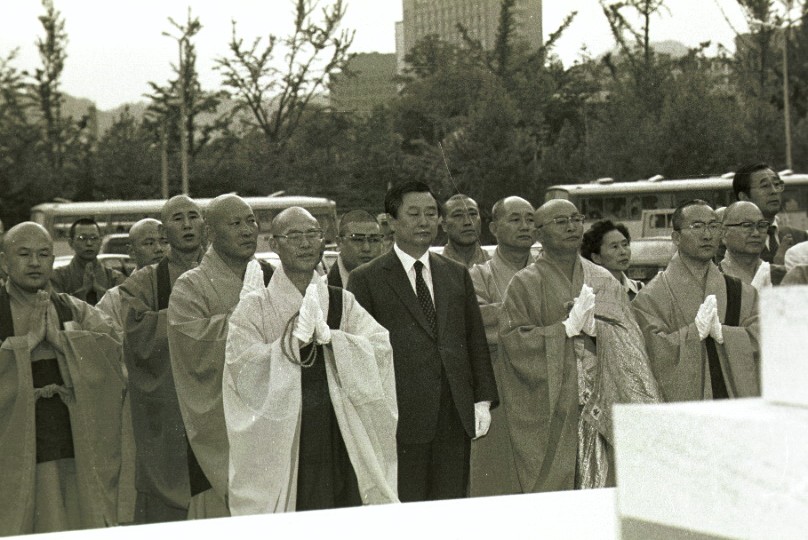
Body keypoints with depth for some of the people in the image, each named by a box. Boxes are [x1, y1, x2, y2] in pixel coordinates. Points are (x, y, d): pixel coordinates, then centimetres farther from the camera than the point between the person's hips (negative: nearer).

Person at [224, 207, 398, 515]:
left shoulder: (342, 303, 9)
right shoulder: (254, 307, 0)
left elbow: (381, 349, -5)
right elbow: (243, 370, -12)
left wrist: (330, 336, -20)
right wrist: (293, 340, -24)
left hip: (339, 441, 3)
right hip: (280, 443, -3)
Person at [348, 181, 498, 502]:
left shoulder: (457, 275, 17)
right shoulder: (367, 279, 2)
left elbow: (475, 340, 16)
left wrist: (483, 400, 7)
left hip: (455, 418, 4)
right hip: (400, 420, -4)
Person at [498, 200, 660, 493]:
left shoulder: (604, 281, 13)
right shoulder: (525, 284, 3)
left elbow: (629, 337, 5)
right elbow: (513, 342, -8)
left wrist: (594, 328, -13)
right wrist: (568, 328, -13)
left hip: (601, 411, 3)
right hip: (549, 412, -3)